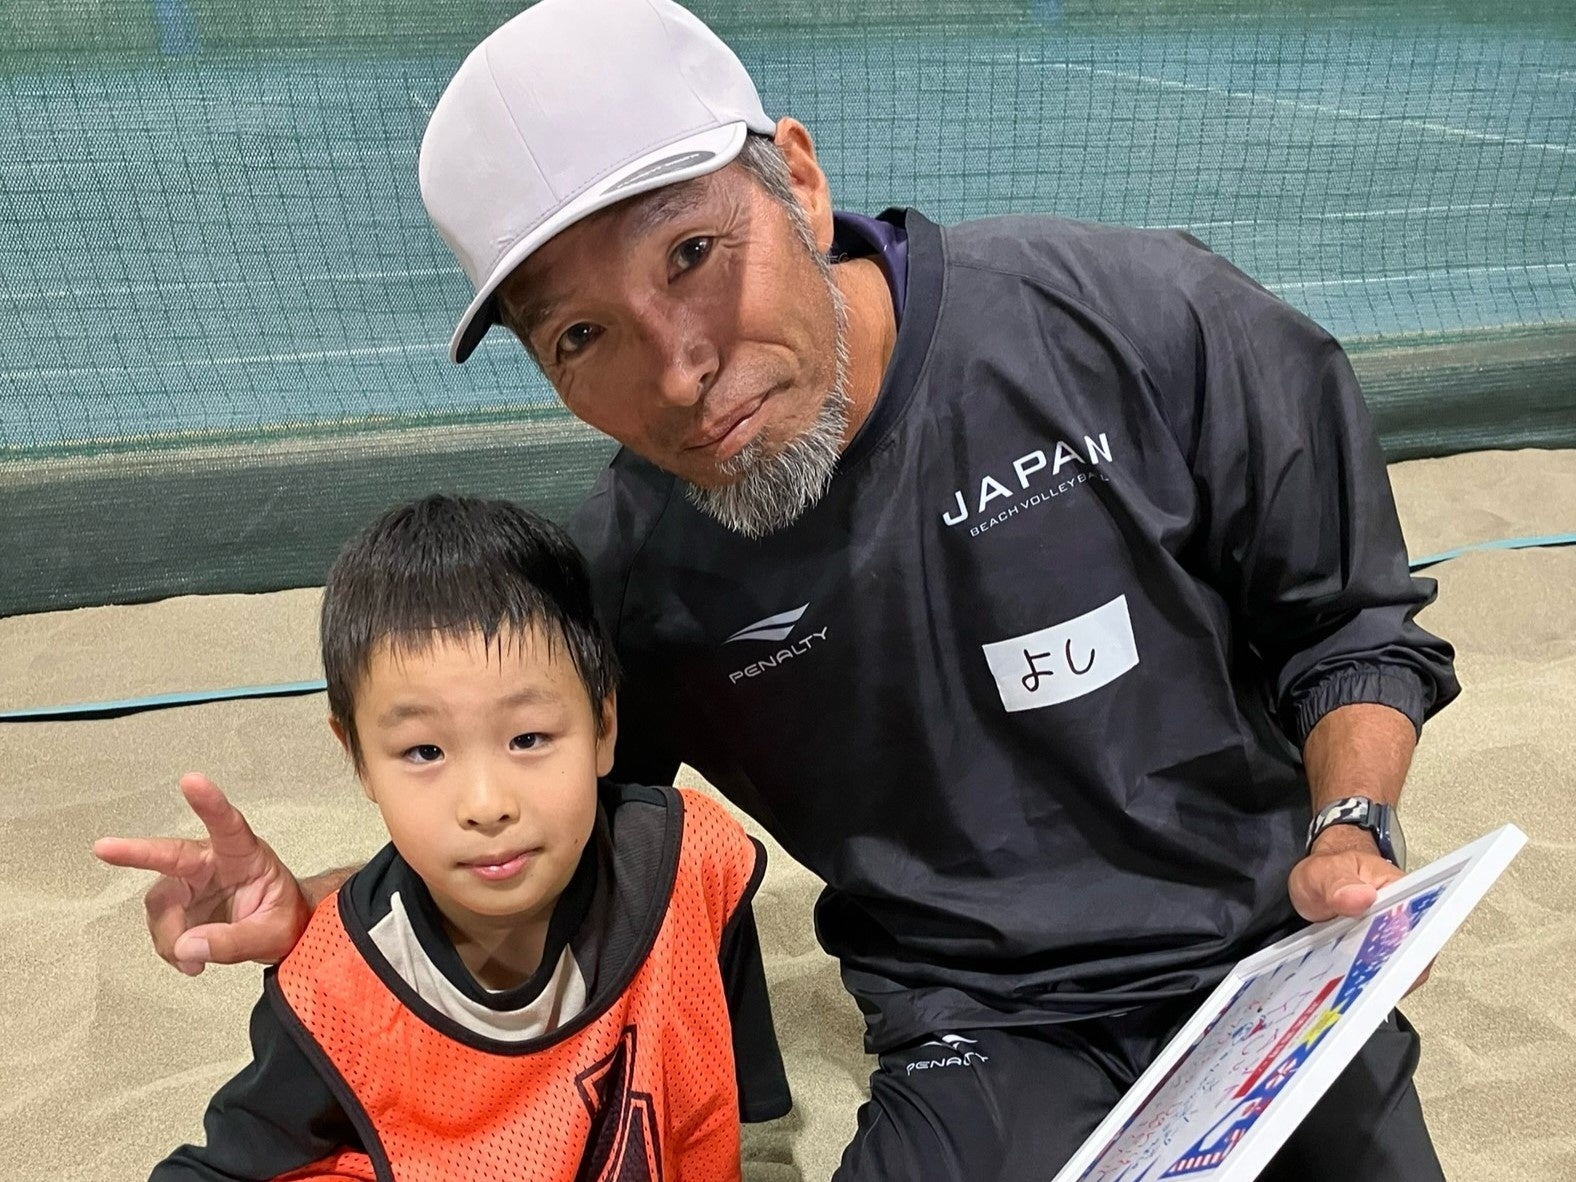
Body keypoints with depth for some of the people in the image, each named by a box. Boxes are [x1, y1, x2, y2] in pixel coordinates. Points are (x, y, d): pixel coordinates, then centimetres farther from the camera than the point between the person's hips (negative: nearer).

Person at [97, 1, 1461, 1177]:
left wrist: (1351, 832, -19)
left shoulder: (1135, 323, -17)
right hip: (984, 1040, 0)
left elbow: (1348, 621, -4)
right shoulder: (631, 568, -11)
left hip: (1270, 959, 1)